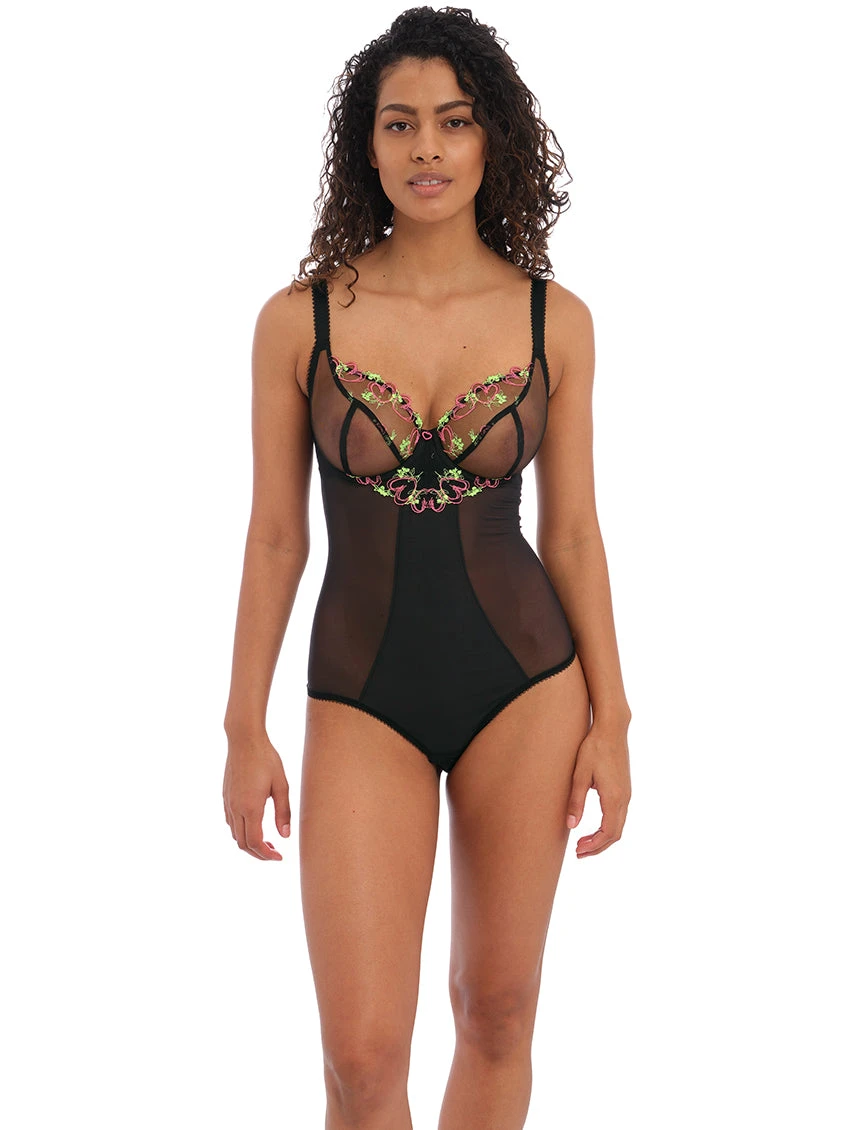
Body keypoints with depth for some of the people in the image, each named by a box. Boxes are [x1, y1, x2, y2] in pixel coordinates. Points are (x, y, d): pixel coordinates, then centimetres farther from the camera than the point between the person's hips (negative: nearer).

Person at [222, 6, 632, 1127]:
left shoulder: (555, 319, -2)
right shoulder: (300, 319, -5)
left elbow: (572, 531, 3)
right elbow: (276, 537, 0)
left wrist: (611, 721, 1)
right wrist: (245, 734, 0)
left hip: (525, 686, 1)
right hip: (363, 699, -1)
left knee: (498, 1014, 11)